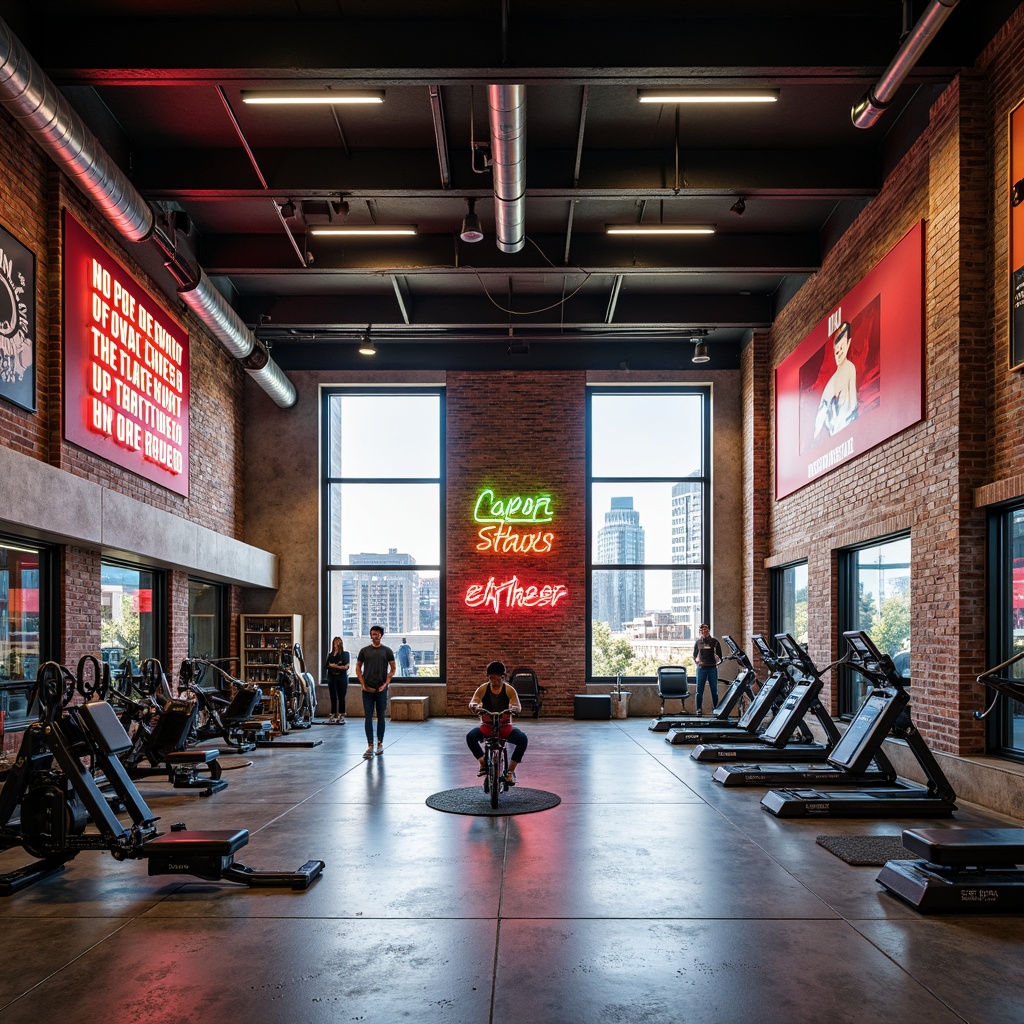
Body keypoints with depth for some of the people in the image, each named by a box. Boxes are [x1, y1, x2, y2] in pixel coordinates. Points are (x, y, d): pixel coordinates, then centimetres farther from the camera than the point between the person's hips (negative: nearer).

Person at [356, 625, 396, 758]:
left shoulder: (387, 651, 2)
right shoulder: (364, 651, 4)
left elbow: (393, 668, 4)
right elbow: (358, 667, 7)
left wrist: (385, 683, -6)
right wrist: (363, 684, -2)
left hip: (381, 689, 0)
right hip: (368, 690, 0)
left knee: (381, 716, 7)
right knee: (368, 717, -2)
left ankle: (380, 743, 18)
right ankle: (370, 746, -2)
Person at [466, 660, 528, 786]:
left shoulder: (509, 690, -4)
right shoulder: (483, 688, -2)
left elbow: (518, 707, -11)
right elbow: (472, 702, -9)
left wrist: (513, 709, -35)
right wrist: (475, 707, -34)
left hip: (505, 726, 0)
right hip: (487, 725, 0)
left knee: (522, 738, -29)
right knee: (470, 736, -30)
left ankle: (510, 771, -13)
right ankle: (483, 763, -8)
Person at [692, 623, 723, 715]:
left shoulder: (714, 642, 5)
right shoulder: (698, 642, 10)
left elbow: (719, 655, 8)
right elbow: (694, 655, 16)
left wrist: (718, 662, -6)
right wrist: (698, 661, 1)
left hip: (712, 668, -1)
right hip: (701, 668, 1)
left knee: (714, 690, 4)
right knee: (699, 690, 0)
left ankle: (716, 709, 10)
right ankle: (699, 709, 4)